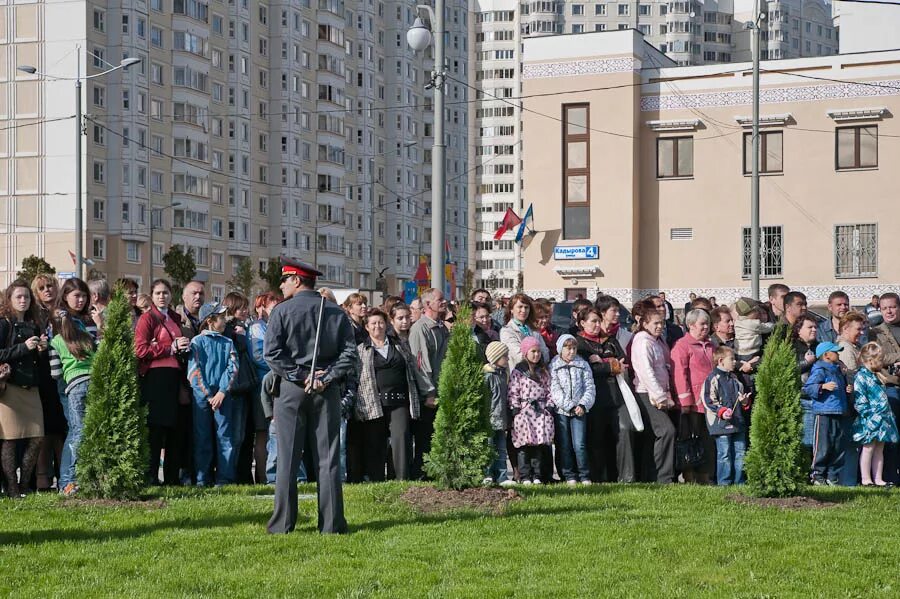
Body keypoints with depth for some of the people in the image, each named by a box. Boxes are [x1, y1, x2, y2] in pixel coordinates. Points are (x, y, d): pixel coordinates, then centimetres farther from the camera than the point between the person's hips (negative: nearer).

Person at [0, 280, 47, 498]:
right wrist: (23, 347, -16)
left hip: (31, 388, 6)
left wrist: (41, 349, 4)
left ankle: (24, 486, 10)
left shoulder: (34, 325, 16)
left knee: (35, 439, 0)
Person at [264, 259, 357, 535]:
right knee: (328, 458, 4)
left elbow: (272, 353, -12)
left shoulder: (282, 311, -3)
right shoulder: (336, 313, 6)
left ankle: (283, 522, 3)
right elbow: (350, 353, -2)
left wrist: (299, 376, -8)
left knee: (287, 458, 2)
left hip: (291, 390, -2)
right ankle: (331, 523, 3)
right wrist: (326, 378, -6)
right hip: (327, 392, 2)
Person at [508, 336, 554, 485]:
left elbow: (549, 390, 13)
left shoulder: (544, 372, 14)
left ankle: (537, 476, 6)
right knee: (524, 445, -5)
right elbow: (513, 392, -3)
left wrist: (549, 406, 1)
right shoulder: (518, 371, 1)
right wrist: (515, 409, -10)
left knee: (540, 444, 1)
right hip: (524, 411, -3)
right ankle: (525, 477, -2)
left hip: (542, 411, 3)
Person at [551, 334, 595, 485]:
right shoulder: (553, 367, 3)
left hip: (579, 410, 0)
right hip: (561, 411, 0)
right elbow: (555, 390, -5)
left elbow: (590, 387, 5)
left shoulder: (583, 365, 9)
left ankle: (585, 476, 0)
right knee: (565, 446, 2)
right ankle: (569, 476, 10)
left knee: (579, 445, -7)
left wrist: (583, 405, -9)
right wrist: (570, 406, -12)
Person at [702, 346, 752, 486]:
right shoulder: (713, 378, -8)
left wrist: (744, 401, 6)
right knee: (724, 454, -5)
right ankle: (724, 483, 1)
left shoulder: (734, 378, 17)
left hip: (737, 421, 8)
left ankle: (739, 482, 15)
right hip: (721, 423, -8)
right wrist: (721, 411, -23)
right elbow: (709, 400, -12)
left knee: (740, 452, 8)